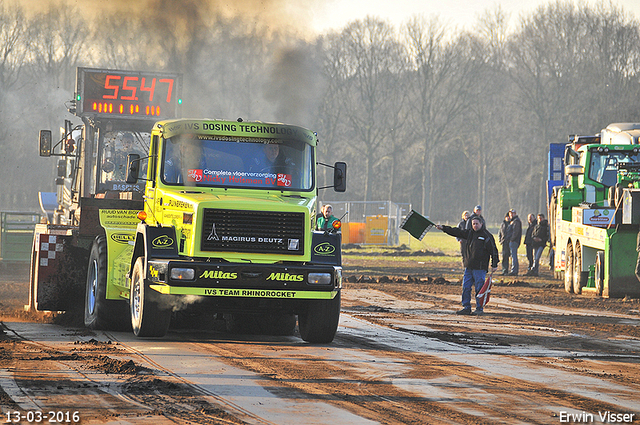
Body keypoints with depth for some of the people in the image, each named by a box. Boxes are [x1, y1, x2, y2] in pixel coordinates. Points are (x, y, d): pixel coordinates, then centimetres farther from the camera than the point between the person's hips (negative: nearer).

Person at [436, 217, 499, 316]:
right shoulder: (469, 233, 14)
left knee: (479, 288, -4)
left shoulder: (487, 236, -3)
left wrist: (494, 265, -8)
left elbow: (494, 251, -4)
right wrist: (443, 228, 8)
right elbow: (456, 232, 15)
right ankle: (466, 308, 13)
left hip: (480, 267, -6)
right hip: (468, 267, 6)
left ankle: (480, 308, 4)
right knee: (466, 287, 5)